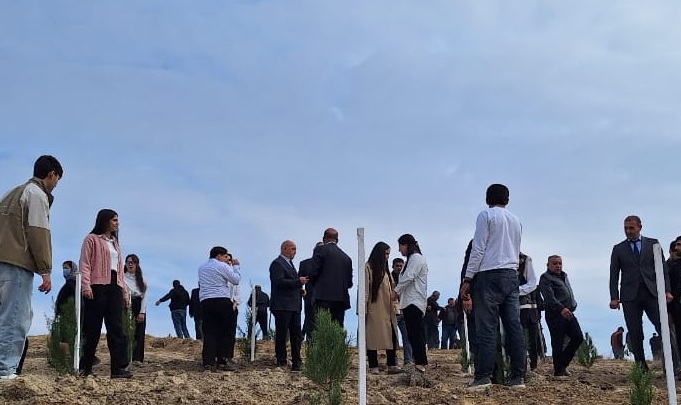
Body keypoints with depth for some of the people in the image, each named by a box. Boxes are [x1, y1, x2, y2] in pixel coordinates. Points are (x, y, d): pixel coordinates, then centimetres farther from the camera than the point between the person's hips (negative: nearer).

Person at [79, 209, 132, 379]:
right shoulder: (92, 239, 4)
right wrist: (86, 285, -19)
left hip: (114, 288, 6)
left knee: (116, 327, -4)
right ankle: (85, 367, 5)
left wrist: (124, 291, 16)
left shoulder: (115, 243, 25)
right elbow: (84, 264, -5)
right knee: (92, 328, -3)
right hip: (97, 287, -6)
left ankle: (119, 367, -10)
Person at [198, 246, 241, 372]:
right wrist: (236, 267, 15)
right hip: (222, 301, -5)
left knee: (209, 332, 0)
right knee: (223, 332, 2)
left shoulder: (202, 268, 18)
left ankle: (208, 362, -8)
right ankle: (221, 361, 2)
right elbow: (236, 280, 1)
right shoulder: (222, 266, -3)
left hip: (205, 302, 5)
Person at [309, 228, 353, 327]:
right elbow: (350, 283, 17)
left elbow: (313, 272, -6)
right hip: (341, 299, 6)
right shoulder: (346, 257, 18)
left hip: (324, 297, -5)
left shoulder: (321, 250, 2)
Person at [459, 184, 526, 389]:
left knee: (486, 328, -8)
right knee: (514, 326, 3)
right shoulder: (515, 220, 19)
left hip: (489, 274, -6)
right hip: (512, 275, 6)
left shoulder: (486, 215, 0)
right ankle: (518, 377, 2)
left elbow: (478, 249, -7)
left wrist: (467, 280, -6)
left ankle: (483, 376, -11)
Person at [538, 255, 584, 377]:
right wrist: (561, 308, -31)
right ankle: (558, 370, 0)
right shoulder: (545, 278, -5)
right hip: (555, 314, -8)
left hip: (568, 313, 8)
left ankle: (563, 364, 14)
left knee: (578, 337, 1)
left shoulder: (564, 276, 22)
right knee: (558, 343, -7)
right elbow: (549, 297, -19)